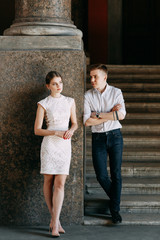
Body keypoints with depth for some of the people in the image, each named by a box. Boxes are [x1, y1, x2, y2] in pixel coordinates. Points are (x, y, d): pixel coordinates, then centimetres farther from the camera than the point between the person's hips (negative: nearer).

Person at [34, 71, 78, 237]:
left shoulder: (70, 102, 11)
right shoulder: (44, 104, 1)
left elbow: (75, 123, 18)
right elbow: (37, 130, -1)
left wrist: (71, 130, -5)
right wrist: (55, 132, -14)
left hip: (65, 144, 2)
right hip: (49, 143, -2)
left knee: (60, 184, -7)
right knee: (48, 182, 2)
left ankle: (54, 222, -8)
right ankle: (54, 219, 15)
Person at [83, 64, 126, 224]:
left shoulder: (116, 92, 0)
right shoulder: (88, 96, 0)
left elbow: (121, 115, -12)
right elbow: (87, 121, -9)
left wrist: (97, 115, -12)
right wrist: (111, 114, -11)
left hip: (115, 136, -1)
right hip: (98, 137, 1)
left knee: (116, 173, 0)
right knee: (101, 176, -1)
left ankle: (115, 209, 10)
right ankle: (115, 198, 28)